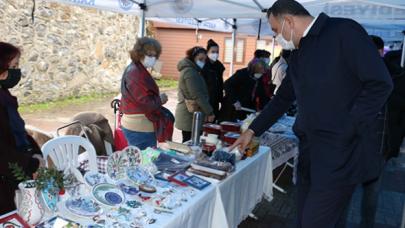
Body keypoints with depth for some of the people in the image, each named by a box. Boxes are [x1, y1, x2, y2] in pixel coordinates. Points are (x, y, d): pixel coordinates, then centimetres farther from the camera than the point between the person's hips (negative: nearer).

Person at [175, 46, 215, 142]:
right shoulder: (190, 72, -15)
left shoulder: (189, 70, 17)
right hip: (190, 115, -10)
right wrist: (209, 112, -16)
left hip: (188, 113, 10)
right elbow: (197, 95, -20)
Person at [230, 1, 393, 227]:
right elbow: (283, 98, 20)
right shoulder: (299, 52, 14)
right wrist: (253, 131, 19)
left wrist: (345, 130, -17)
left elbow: (380, 83, -15)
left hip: (341, 151, -7)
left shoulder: (344, 31, -10)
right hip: (310, 149, 8)